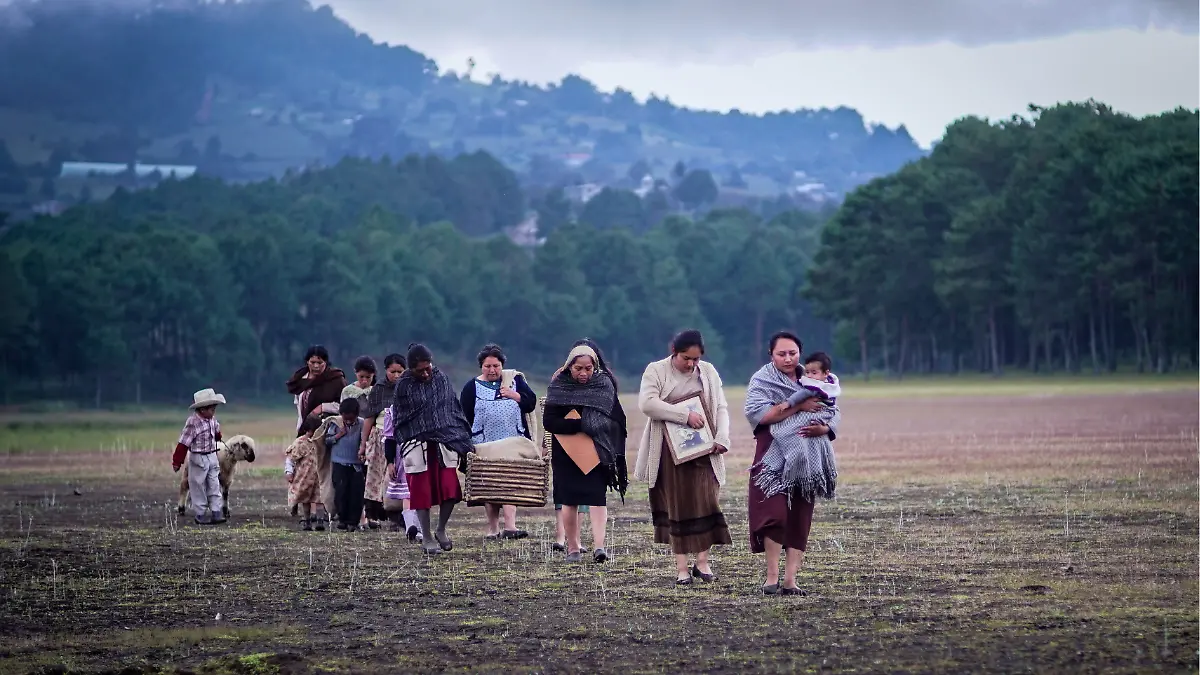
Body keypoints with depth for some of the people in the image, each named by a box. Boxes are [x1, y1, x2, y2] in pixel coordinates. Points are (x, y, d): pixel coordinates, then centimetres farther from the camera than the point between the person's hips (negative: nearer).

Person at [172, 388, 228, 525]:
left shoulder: (212, 419, 1)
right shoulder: (193, 423, -21)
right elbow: (183, 442, -20)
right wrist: (177, 461, -18)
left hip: (212, 457, 7)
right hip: (198, 458, -7)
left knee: (214, 485, 5)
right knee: (198, 487, 4)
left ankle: (216, 512, 7)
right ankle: (200, 515, 11)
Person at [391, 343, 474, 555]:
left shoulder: (442, 379, 6)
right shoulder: (404, 386, -1)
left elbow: (455, 410, 13)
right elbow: (397, 419, 3)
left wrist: (464, 441, 11)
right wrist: (395, 453, 1)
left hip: (444, 441, 2)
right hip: (416, 444, -2)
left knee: (450, 488, -7)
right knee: (422, 491, 1)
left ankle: (441, 531, 14)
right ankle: (427, 539, 11)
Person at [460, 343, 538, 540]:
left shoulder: (515, 380, 8)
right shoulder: (472, 388, 4)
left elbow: (531, 403, 4)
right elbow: (464, 418, 3)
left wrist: (515, 395, -10)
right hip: (485, 446, 0)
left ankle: (510, 526, -18)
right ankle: (493, 527, 13)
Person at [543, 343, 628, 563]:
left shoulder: (604, 386, 1)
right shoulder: (558, 388, -2)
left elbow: (617, 420, 1)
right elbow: (549, 422, -11)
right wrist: (582, 425, -21)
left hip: (597, 452, 0)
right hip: (566, 452, 0)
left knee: (597, 496, -12)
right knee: (569, 500, 3)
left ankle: (599, 545, -20)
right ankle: (572, 548, 11)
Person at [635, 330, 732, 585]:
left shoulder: (708, 372, 10)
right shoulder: (656, 371, -1)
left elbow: (721, 407, 9)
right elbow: (647, 403, -17)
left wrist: (721, 438, -8)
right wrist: (685, 415, -21)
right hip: (670, 452, -2)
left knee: (706, 502, -5)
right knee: (677, 506, 0)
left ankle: (702, 562, 2)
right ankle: (681, 568, 3)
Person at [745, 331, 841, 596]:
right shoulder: (762, 380, 1)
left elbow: (834, 414, 10)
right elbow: (757, 413, -16)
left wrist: (823, 428, -13)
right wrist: (799, 406, -17)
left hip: (806, 462, 4)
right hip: (775, 459, -4)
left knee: (800, 517, 1)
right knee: (774, 513, -13)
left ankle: (790, 579, 3)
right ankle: (772, 578, -6)